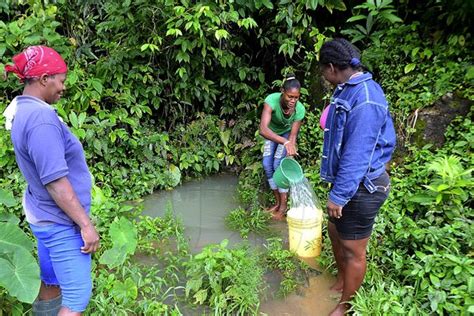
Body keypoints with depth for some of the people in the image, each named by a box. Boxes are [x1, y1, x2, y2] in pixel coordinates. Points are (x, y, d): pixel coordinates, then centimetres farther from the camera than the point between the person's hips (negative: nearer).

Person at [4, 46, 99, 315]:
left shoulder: (22, 110, 5)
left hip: (44, 217, 10)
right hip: (61, 222, -10)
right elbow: (56, 182, -26)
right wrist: (86, 224, -21)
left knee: (51, 285, 23)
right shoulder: (41, 117, -25)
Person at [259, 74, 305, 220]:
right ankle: (277, 201, 11)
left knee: (279, 164, -14)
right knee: (267, 165, -6)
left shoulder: (300, 109, -34)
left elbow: (293, 136, -25)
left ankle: (284, 205, -2)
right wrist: (285, 142, -64)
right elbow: (263, 129, -53)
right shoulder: (272, 100, -40)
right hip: (272, 133, 1)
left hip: (287, 133, -1)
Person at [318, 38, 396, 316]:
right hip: (349, 181, 10)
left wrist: (339, 195, -21)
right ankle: (342, 281, 47)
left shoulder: (364, 101, -26)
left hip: (360, 187, -10)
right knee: (335, 230, 24)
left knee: (353, 250, 7)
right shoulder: (349, 90, 6)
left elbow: (357, 156, -26)